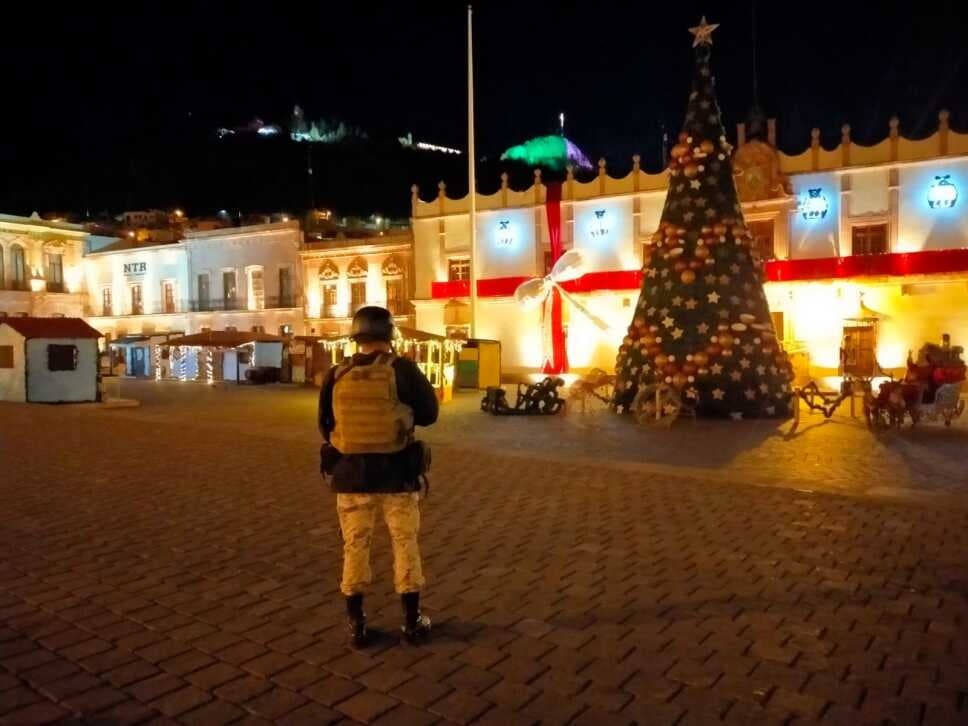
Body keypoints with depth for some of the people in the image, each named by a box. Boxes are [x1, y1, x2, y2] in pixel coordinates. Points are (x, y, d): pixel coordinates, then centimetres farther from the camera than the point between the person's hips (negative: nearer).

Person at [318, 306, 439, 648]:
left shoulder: (336, 375, -3)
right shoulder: (403, 370, -10)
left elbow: (325, 425, 5)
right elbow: (429, 413, -2)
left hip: (350, 472, 2)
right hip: (396, 472, -2)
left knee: (355, 546, 13)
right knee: (405, 544, 11)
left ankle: (357, 625, 19)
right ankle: (412, 621, 19)